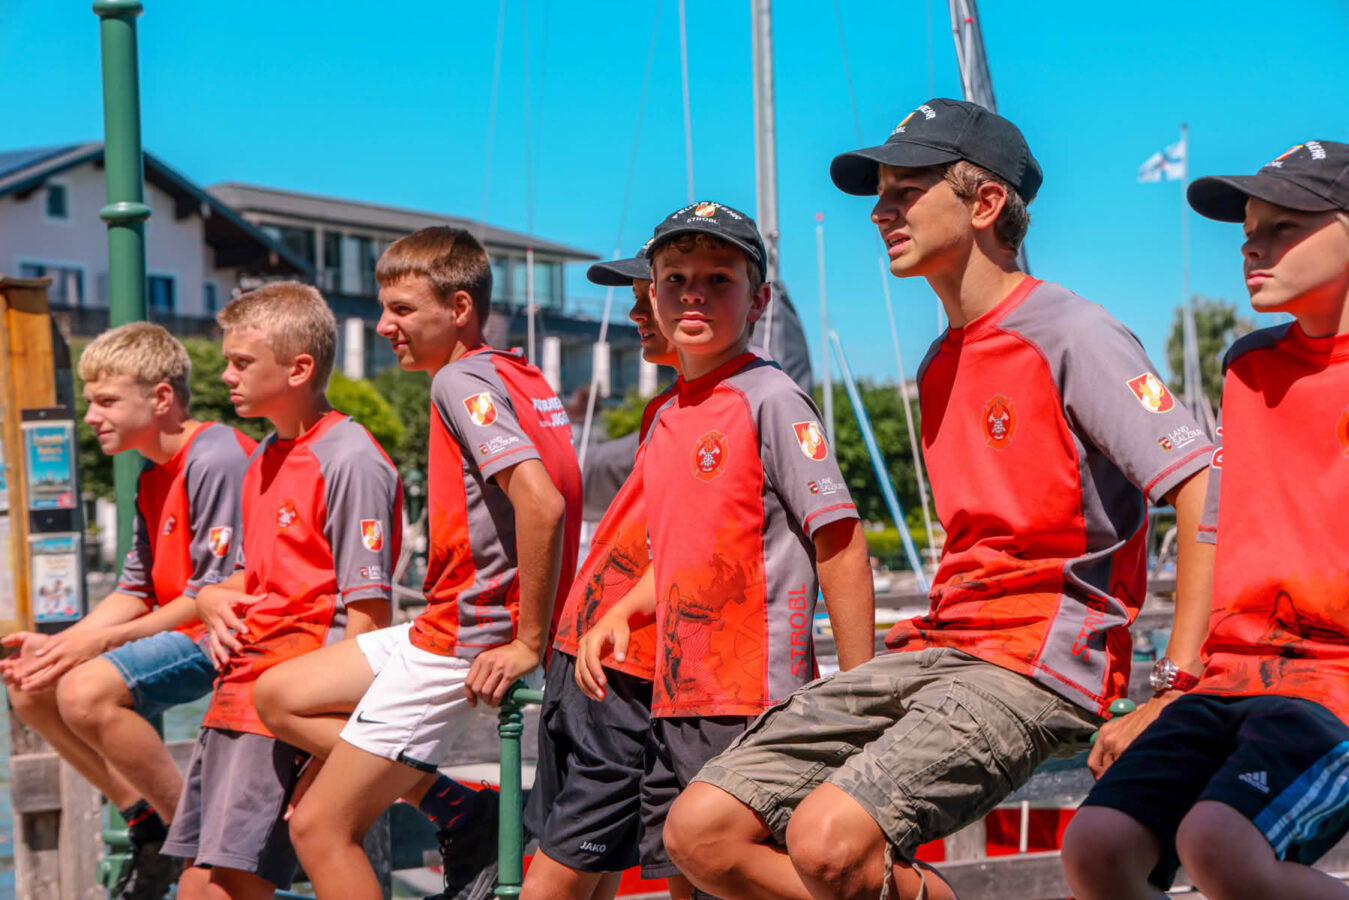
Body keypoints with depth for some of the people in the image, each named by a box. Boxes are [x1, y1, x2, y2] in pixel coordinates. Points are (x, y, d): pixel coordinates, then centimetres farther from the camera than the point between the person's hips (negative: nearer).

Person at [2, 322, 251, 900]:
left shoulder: (216, 458, -18)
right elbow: (136, 591, 14)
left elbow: (218, 595, -21)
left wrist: (102, 640, -18)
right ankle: (148, 823, 10)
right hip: (178, 628, 11)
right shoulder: (154, 477, 14)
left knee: (86, 691, -28)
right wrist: (60, 644, -1)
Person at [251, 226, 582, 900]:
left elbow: (541, 501, -29)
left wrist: (528, 643, -23)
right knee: (280, 697, 16)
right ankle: (465, 816, 8)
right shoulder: (518, 376, 14)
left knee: (320, 826, -3)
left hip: (463, 645, -10)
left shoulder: (462, 379, -14)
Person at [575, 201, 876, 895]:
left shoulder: (769, 399, -9)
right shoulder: (666, 419, 14)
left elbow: (840, 544, -13)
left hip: (755, 704, -8)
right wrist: (618, 615, 8)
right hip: (674, 701, 8)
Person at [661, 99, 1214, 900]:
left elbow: (1208, 486, -15)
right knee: (703, 830, -6)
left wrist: (1178, 687, -18)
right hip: (934, 651, 8)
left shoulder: (1071, 334, -7)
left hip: (1034, 665, -8)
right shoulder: (941, 365, 19)